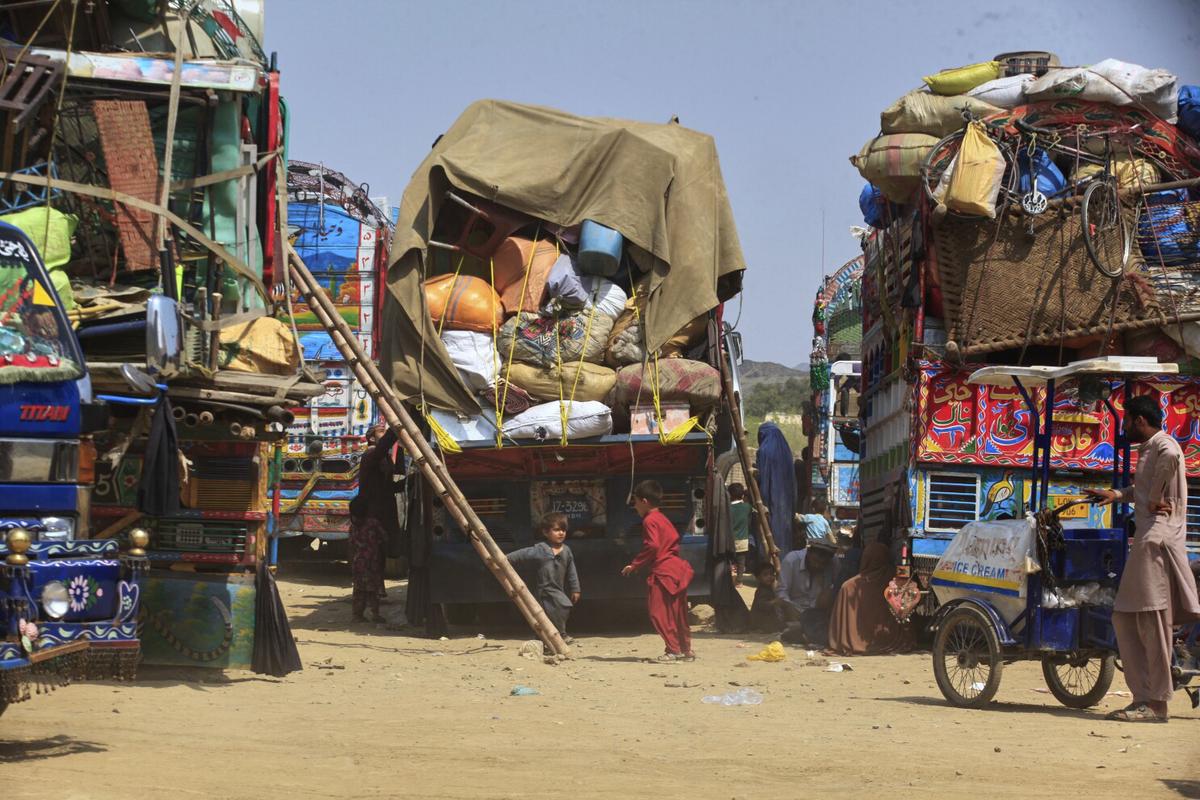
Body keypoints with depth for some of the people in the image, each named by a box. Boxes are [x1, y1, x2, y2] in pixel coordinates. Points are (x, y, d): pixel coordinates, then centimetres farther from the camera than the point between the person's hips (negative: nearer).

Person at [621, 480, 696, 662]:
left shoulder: (649, 521, -9)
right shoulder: (663, 519, 20)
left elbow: (652, 546, -18)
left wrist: (634, 565, -13)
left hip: (663, 572, -10)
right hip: (677, 569, 10)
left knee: (659, 613, -6)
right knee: (677, 614, 14)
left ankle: (674, 649, -10)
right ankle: (685, 649, 18)